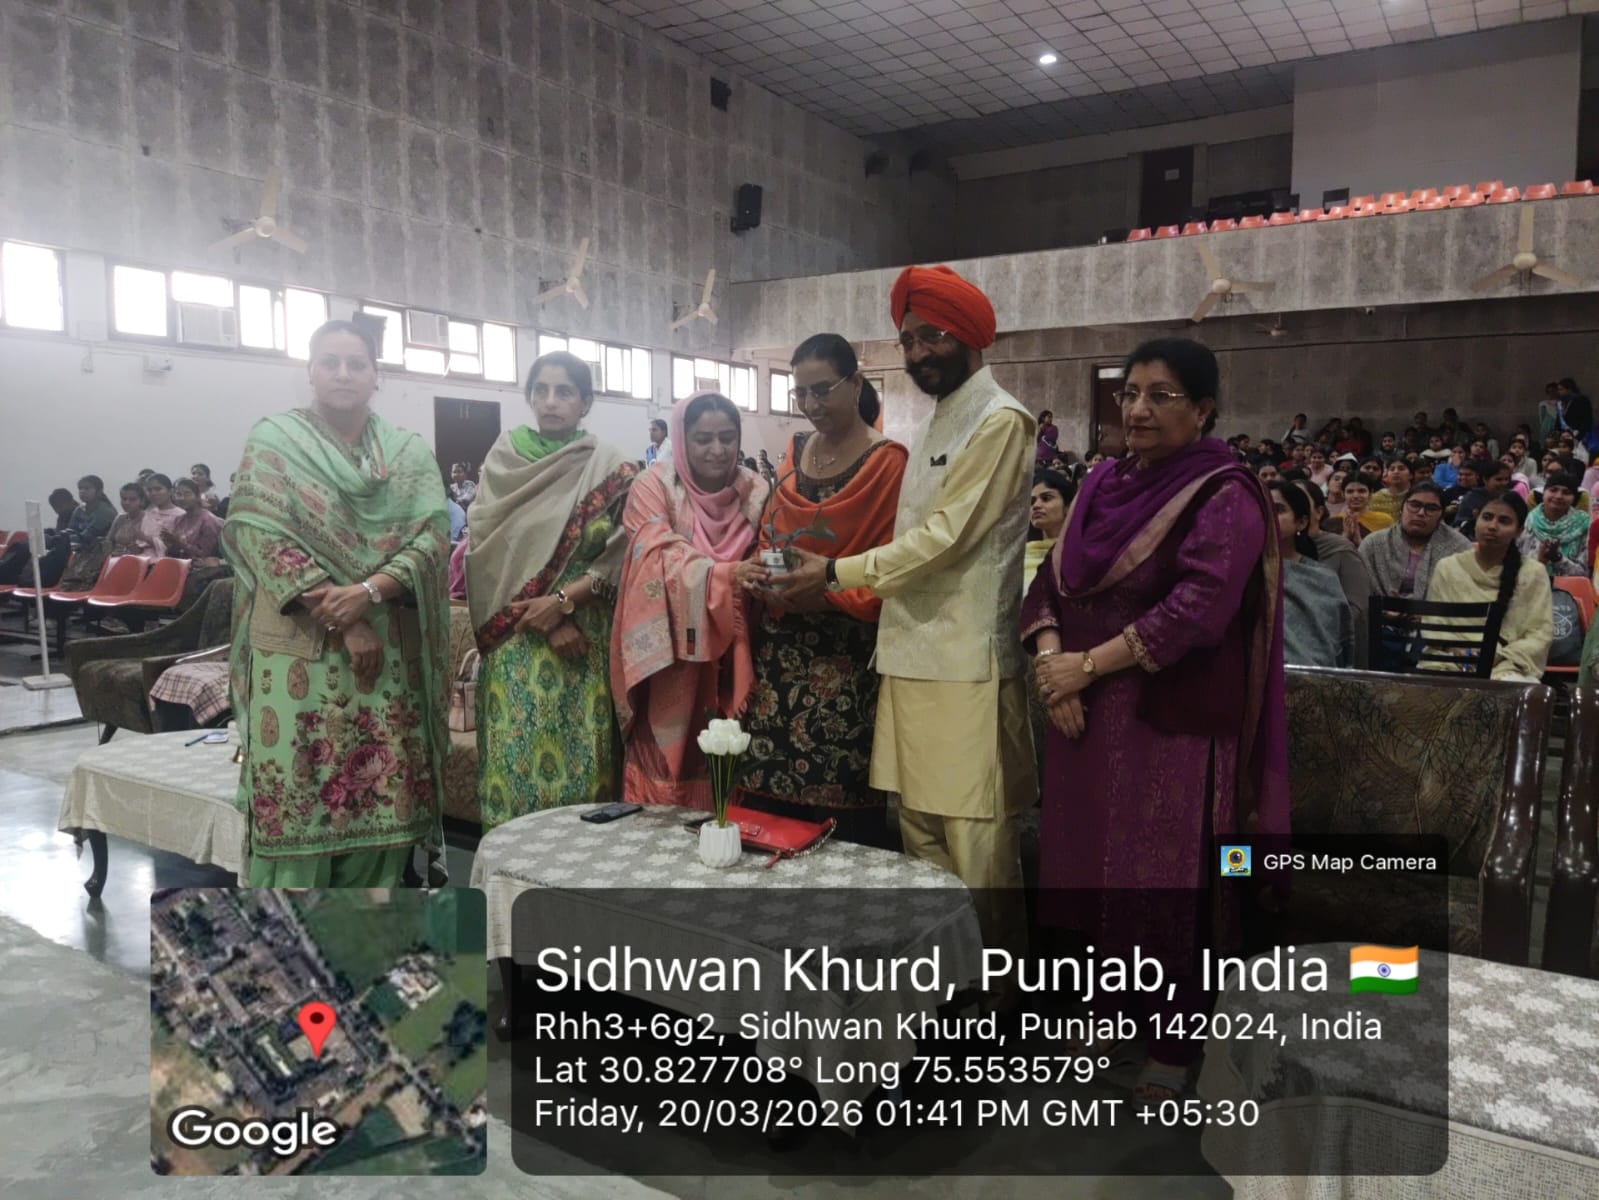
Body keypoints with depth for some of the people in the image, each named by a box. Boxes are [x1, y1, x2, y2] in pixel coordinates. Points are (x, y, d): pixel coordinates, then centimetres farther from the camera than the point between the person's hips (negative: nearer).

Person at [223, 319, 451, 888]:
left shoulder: (410, 452, 11)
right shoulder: (272, 440, 4)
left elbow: (432, 538, 0)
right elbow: (261, 538, -7)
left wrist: (367, 593, -17)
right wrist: (344, 623, -14)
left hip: (391, 653, 3)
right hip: (300, 649, -2)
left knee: (382, 799, 3)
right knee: (296, 796, -3)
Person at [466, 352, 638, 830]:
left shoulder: (611, 469, 3)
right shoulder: (504, 459, 6)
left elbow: (620, 556, -2)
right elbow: (486, 547, 0)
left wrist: (561, 600, -14)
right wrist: (541, 618, -9)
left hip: (585, 636, -1)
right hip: (515, 638, 1)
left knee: (580, 758, 0)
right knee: (515, 759, 1)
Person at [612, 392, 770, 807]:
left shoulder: (756, 491, 4)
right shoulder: (653, 487, -5)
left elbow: (767, 561, 7)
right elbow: (662, 559, -19)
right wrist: (725, 574, -35)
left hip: (731, 660, 3)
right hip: (671, 658, -2)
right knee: (666, 766, -1)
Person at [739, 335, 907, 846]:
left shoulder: (888, 462, -8)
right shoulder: (795, 451, 12)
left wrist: (824, 589, -23)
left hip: (845, 658, -5)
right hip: (781, 649, 6)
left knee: (843, 820, -2)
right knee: (769, 804, 7)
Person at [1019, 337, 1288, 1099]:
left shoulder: (1225, 498, -10)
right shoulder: (1103, 488, 11)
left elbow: (1197, 610, -21)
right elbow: (1051, 581, 7)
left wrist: (1086, 664, -18)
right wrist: (1051, 659, -11)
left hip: (1171, 722, -6)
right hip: (1089, 717, 6)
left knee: (1163, 884, 3)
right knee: (1092, 870, 13)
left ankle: (1173, 1040, 21)